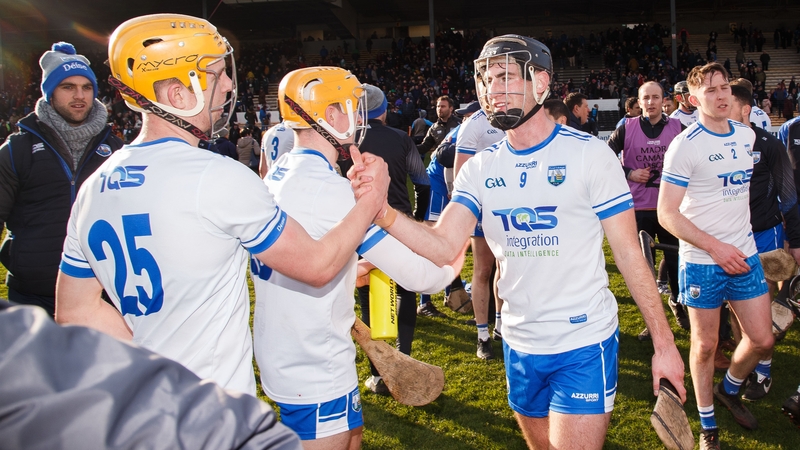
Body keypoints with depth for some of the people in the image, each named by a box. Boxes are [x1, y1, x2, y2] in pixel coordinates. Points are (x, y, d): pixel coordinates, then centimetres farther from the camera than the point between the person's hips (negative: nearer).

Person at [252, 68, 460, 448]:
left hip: (279, 356, 9)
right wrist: (451, 269, 1)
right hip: (315, 374, -9)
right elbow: (412, 273, -19)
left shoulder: (277, 175, 5)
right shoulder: (330, 189, -23)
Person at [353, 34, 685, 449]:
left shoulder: (590, 154, -10)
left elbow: (630, 255, -8)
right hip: (520, 347, 5)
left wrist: (663, 343, -8)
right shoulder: (480, 169, 1)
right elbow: (443, 247, -11)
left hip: (583, 345, -4)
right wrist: (382, 211, -28)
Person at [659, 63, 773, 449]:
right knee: (705, 345, 6)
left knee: (762, 339, 8)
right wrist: (715, 246, -21)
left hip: (744, 254, 6)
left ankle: (729, 390, 37)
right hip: (702, 261, -5)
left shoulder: (747, 135, 5)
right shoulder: (685, 145, -14)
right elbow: (667, 214, -16)